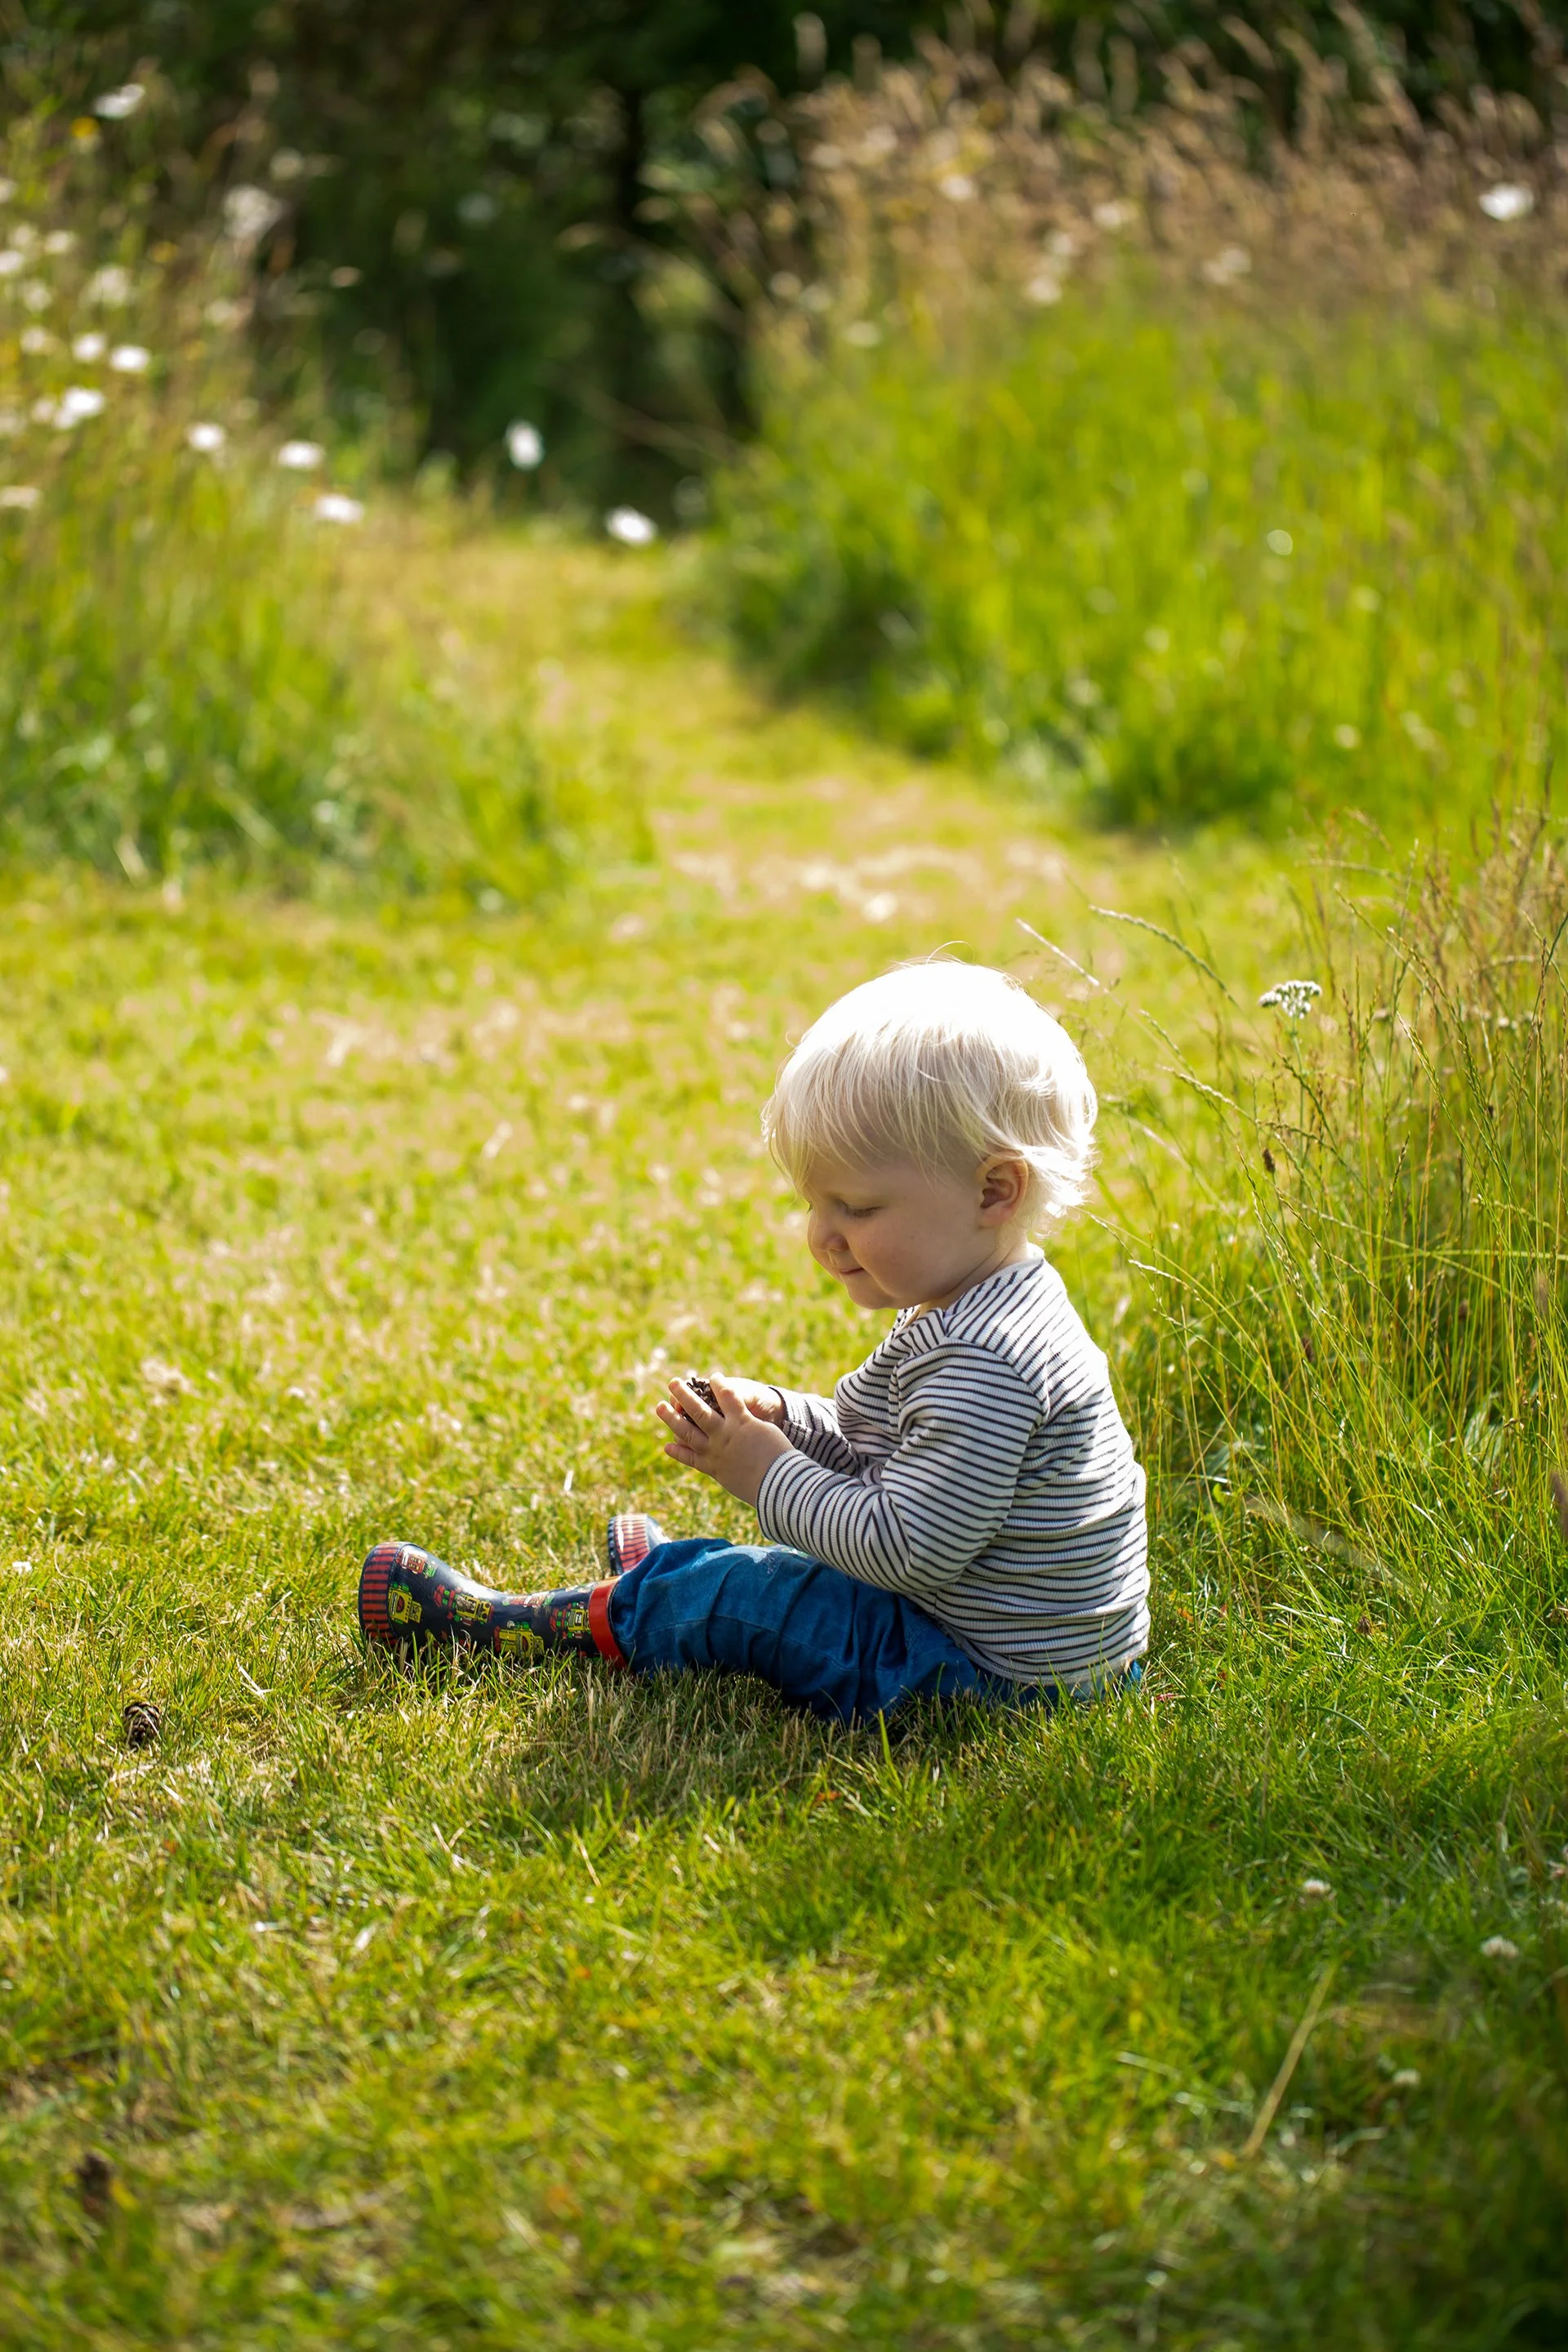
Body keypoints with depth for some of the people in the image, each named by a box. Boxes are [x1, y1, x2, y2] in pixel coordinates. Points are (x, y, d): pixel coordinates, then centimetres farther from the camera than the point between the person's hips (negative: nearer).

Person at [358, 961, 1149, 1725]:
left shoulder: (981, 1362, -28)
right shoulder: (958, 1317, 7)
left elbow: (909, 1549, -29)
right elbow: (857, 1433, 18)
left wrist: (770, 1477, -17)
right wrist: (778, 1416, -3)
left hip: (994, 1674, -9)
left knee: (745, 1600, -3)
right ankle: (662, 1574, 51)